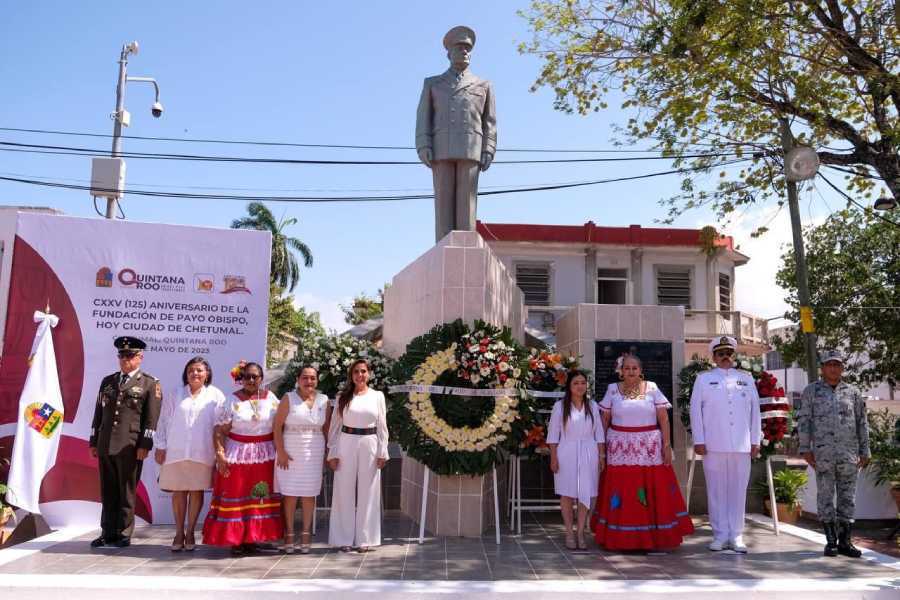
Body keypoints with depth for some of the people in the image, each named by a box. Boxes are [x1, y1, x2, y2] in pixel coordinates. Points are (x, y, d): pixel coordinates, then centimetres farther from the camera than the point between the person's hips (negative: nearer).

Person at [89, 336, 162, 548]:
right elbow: (99, 413, 17)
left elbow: (151, 418, -4)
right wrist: (94, 442, 13)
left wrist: (145, 445, -11)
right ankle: (108, 533, 19)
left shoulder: (150, 384, 2)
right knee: (108, 492, 10)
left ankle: (124, 534, 12)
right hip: (105, 445, 5)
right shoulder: (107, 381, 16)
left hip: (130, 447, -4)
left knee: (126, 492, 3)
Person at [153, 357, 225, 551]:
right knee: (178, 491, 5)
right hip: (175, 452, 1)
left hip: (202, 453, -1)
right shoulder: (174, 396, 9)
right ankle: (179, 533, 17)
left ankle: (190, 533, 16)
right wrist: (160, 447, 4)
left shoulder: (215, 396, 3)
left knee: (196, 492, 4)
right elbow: (164, 421, 9)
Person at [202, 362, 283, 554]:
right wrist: (220, 455, -14)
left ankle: (251, 538, 16)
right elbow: (219, 431, -5)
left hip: (264, 457, 3)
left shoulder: (271, 399, 5)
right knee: (235, 497, -1)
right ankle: (234, 539, 8)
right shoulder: (232, 401, -2)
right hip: (237, 456, -3)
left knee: (260, 497, 5)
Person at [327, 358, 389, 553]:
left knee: (367, 492, 5)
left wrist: (382, 452, -1)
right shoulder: (343, 397, 5)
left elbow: (382, 426, 5)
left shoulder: (377, 396, 6)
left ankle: (364, 538, 14)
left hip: (369, 445, 0)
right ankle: (344, 539, 13)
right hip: (346, 445, 0)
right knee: (345, 492, 4)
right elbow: (335, 426, 4)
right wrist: (333, 453, -2)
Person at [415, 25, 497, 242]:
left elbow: (490, 123, 11)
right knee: (444, 202, -7)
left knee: (466, 202, -9)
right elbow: (423, 119, 8)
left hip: (470, 151, 0)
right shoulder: (432, 83, 19)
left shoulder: (483, 85, 19)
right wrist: (423, 147, -8)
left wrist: (488, 152, -4)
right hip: (442, 151, 0)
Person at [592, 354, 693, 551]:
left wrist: (667, 445, -5)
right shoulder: (613, 390, 5)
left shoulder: (652, 388, 4)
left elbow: (664, 419, 1)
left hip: (649, 448, 0)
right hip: (620, 449, 0)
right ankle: (620, 539, 10)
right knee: (621, 495, -1)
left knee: (653, 493, -2)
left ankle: (656, 538, 9)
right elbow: (604, 420, 7)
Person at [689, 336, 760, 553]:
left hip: (741, 445, 2)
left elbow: (754, 410, 13)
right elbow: (695, 410, 4)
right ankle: (720, 535, 10)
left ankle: (736, 536, 12)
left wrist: (755, 441, 7)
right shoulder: (704, 379, 9)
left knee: (738, 490, 3)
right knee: (716, 490, 1)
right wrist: (698, 441, -2)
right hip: (714, 445, -1)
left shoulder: (747, 378, 15)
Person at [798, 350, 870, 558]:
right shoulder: (811, 391, 4)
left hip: (849, 454, 2)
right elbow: (804, 421, 1)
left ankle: (845, 541, 12)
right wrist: (805, 449, -5)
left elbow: (862, 423, 11)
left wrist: (865, 451, 6)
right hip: (823, 453, -2)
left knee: (847, 497, 4)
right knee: (825, 496, 1)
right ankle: (831, 541, 10)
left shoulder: (853, 392, 10)